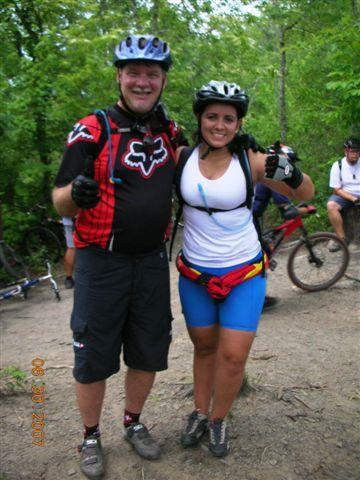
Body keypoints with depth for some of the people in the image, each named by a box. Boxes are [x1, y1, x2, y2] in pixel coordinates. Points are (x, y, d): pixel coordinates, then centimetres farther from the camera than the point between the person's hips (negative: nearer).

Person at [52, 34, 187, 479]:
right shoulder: (92, 130, -9)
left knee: (148, 352, 14)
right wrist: (77, 193, -33)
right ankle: (91, 437, 31)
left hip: (152, 261, 4)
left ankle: (133, 423, 39)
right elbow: (60, 203, -10)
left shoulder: (170, 131, 6)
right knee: (93, 358, 7)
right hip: (101, 263, -4)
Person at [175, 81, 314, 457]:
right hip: (195, 272, 2)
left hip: (244, 272, -1)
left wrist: (291, 173, -26)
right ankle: (200, 412, 37)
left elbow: (305, 195, -2)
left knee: (234, 355, 0)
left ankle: (218, 420, 25)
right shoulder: (182, 157, -6)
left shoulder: (250, 161, -10)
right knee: (204, 346, 16)